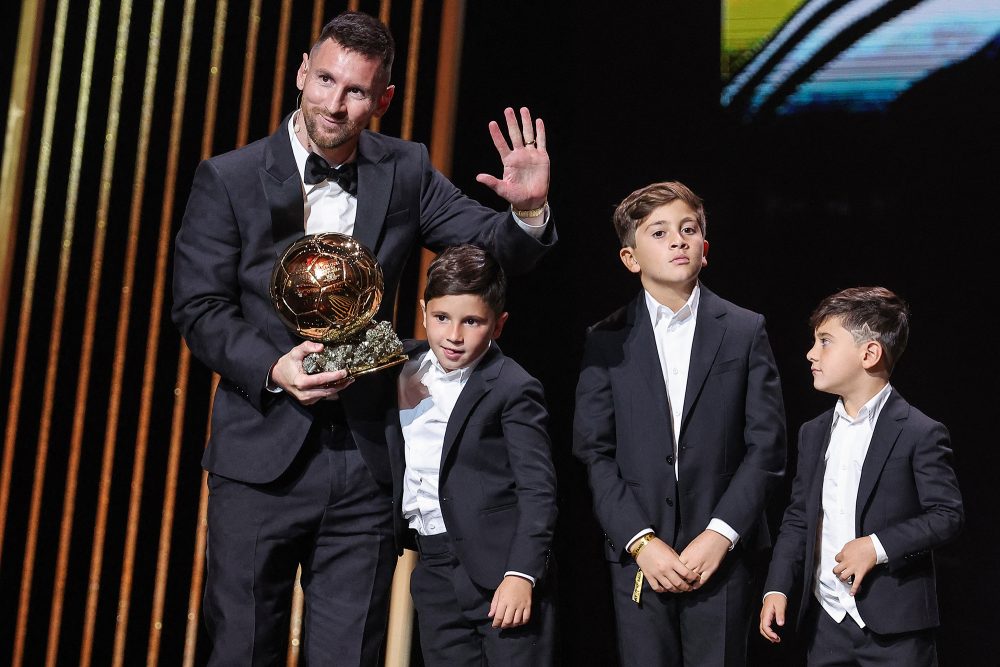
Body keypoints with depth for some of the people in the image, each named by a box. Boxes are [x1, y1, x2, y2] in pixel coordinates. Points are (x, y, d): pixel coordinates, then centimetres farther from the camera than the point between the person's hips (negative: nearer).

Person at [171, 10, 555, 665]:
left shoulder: (404, 171, 4)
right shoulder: (228, 179, -2)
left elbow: (493, 247, 2)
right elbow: (199, 307, -4)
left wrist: (528, 210, -21)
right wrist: (272, 368, -20)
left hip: (366, 460, 2)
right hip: (263, 456, -1)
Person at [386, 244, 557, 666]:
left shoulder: (512, 389, -10)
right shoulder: (403, 366, 8)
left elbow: (537, 490, -13)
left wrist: (521, 575, -19)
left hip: (501, 568, -5)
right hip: (434, 571, 6)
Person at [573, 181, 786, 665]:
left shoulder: (745, 331, 4)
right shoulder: (606, 341, 5)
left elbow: (766, 446, 0)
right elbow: (594, 452, 1)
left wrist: (720, 535, -9)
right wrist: (640, 540, -9)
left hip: (722, 553, 0)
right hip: (637, 554, 0)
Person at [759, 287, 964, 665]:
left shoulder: (920, 434, -8)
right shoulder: (814, 434, 10)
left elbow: (948, 515, -10)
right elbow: (798, 519, 12)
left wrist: (878, 546, -19)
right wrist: (777, 588, 2)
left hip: (894, 625, -5)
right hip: (824, 623, 5)